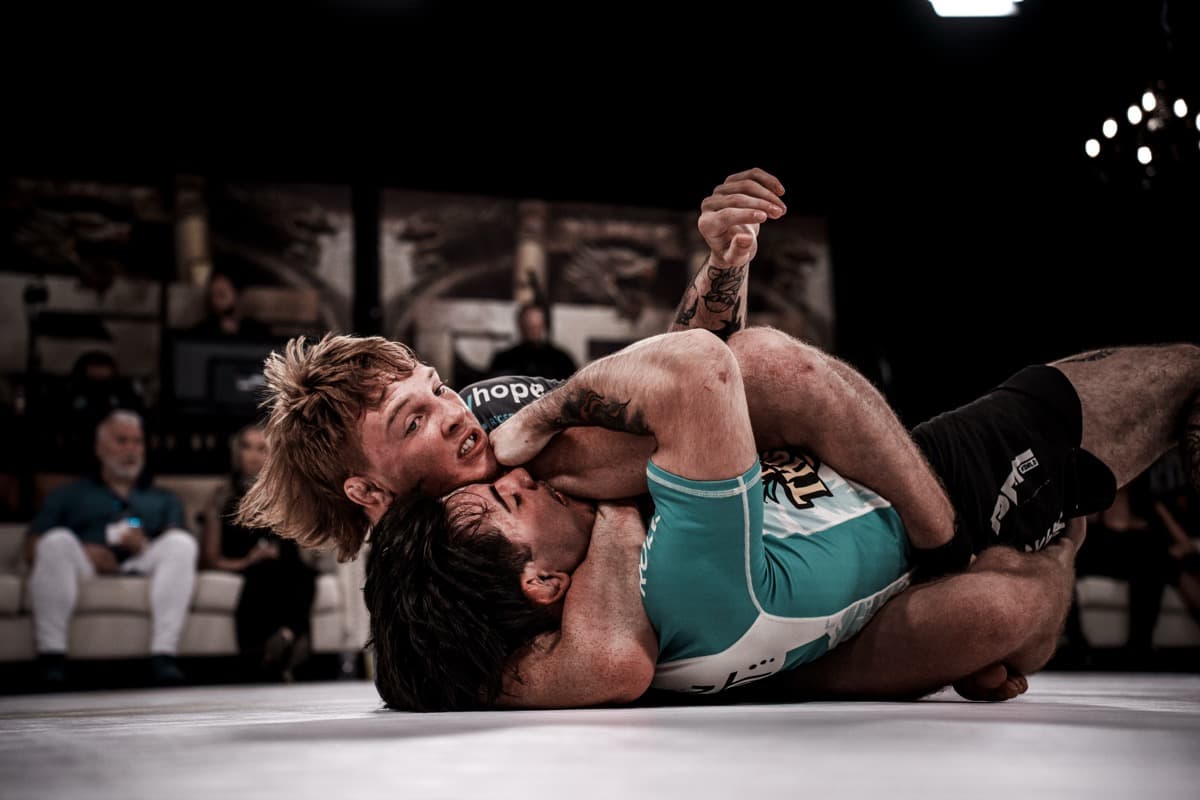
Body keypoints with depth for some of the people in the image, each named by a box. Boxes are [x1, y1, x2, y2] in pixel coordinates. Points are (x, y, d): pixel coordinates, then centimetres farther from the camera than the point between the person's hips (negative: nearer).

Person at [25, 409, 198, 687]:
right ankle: (51, 657, -35)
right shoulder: (68, 495, 27)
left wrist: (146, 546, -9)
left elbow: (177, 549, 14)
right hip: (84, 569, -1)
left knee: (182, 542, -28)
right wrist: (83, 551, -8)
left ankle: (163, 655, -38)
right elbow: (35, 547, 12)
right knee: (57, 541, -32)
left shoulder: (163, 499, 32)